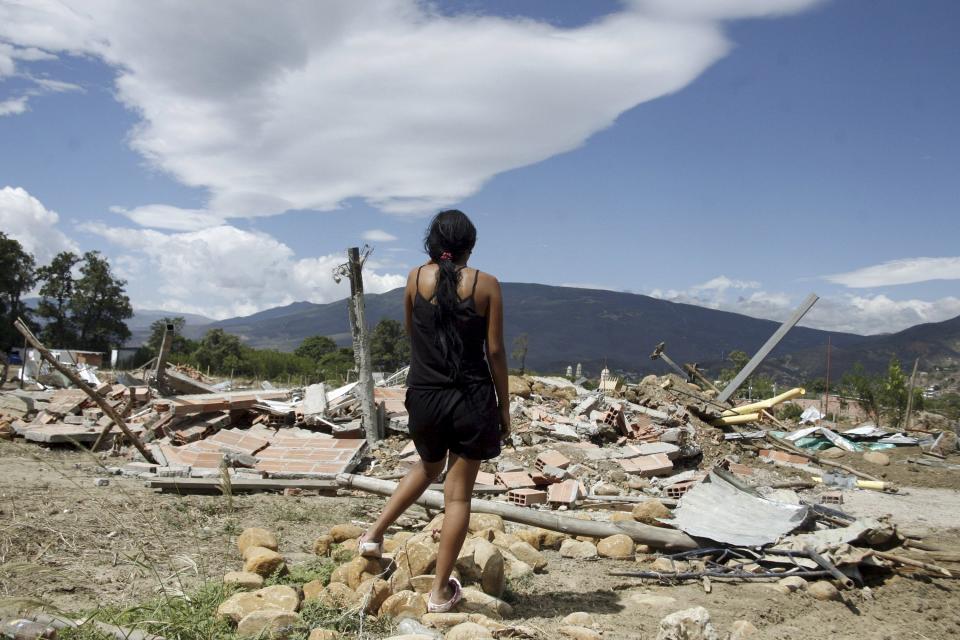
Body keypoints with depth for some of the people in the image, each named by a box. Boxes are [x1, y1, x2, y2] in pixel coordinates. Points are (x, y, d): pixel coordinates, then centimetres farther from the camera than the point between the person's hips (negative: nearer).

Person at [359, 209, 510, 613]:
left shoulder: (416, 278, 1)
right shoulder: (486, 284, -6)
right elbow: (495, 351, -6)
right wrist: (504, 406, 2)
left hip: (425, 395, 3)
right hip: (472, 398, -3)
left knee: (429, 468, 31)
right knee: (458, 493, 6)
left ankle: (374, 534, 29)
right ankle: (440, 591, 12)